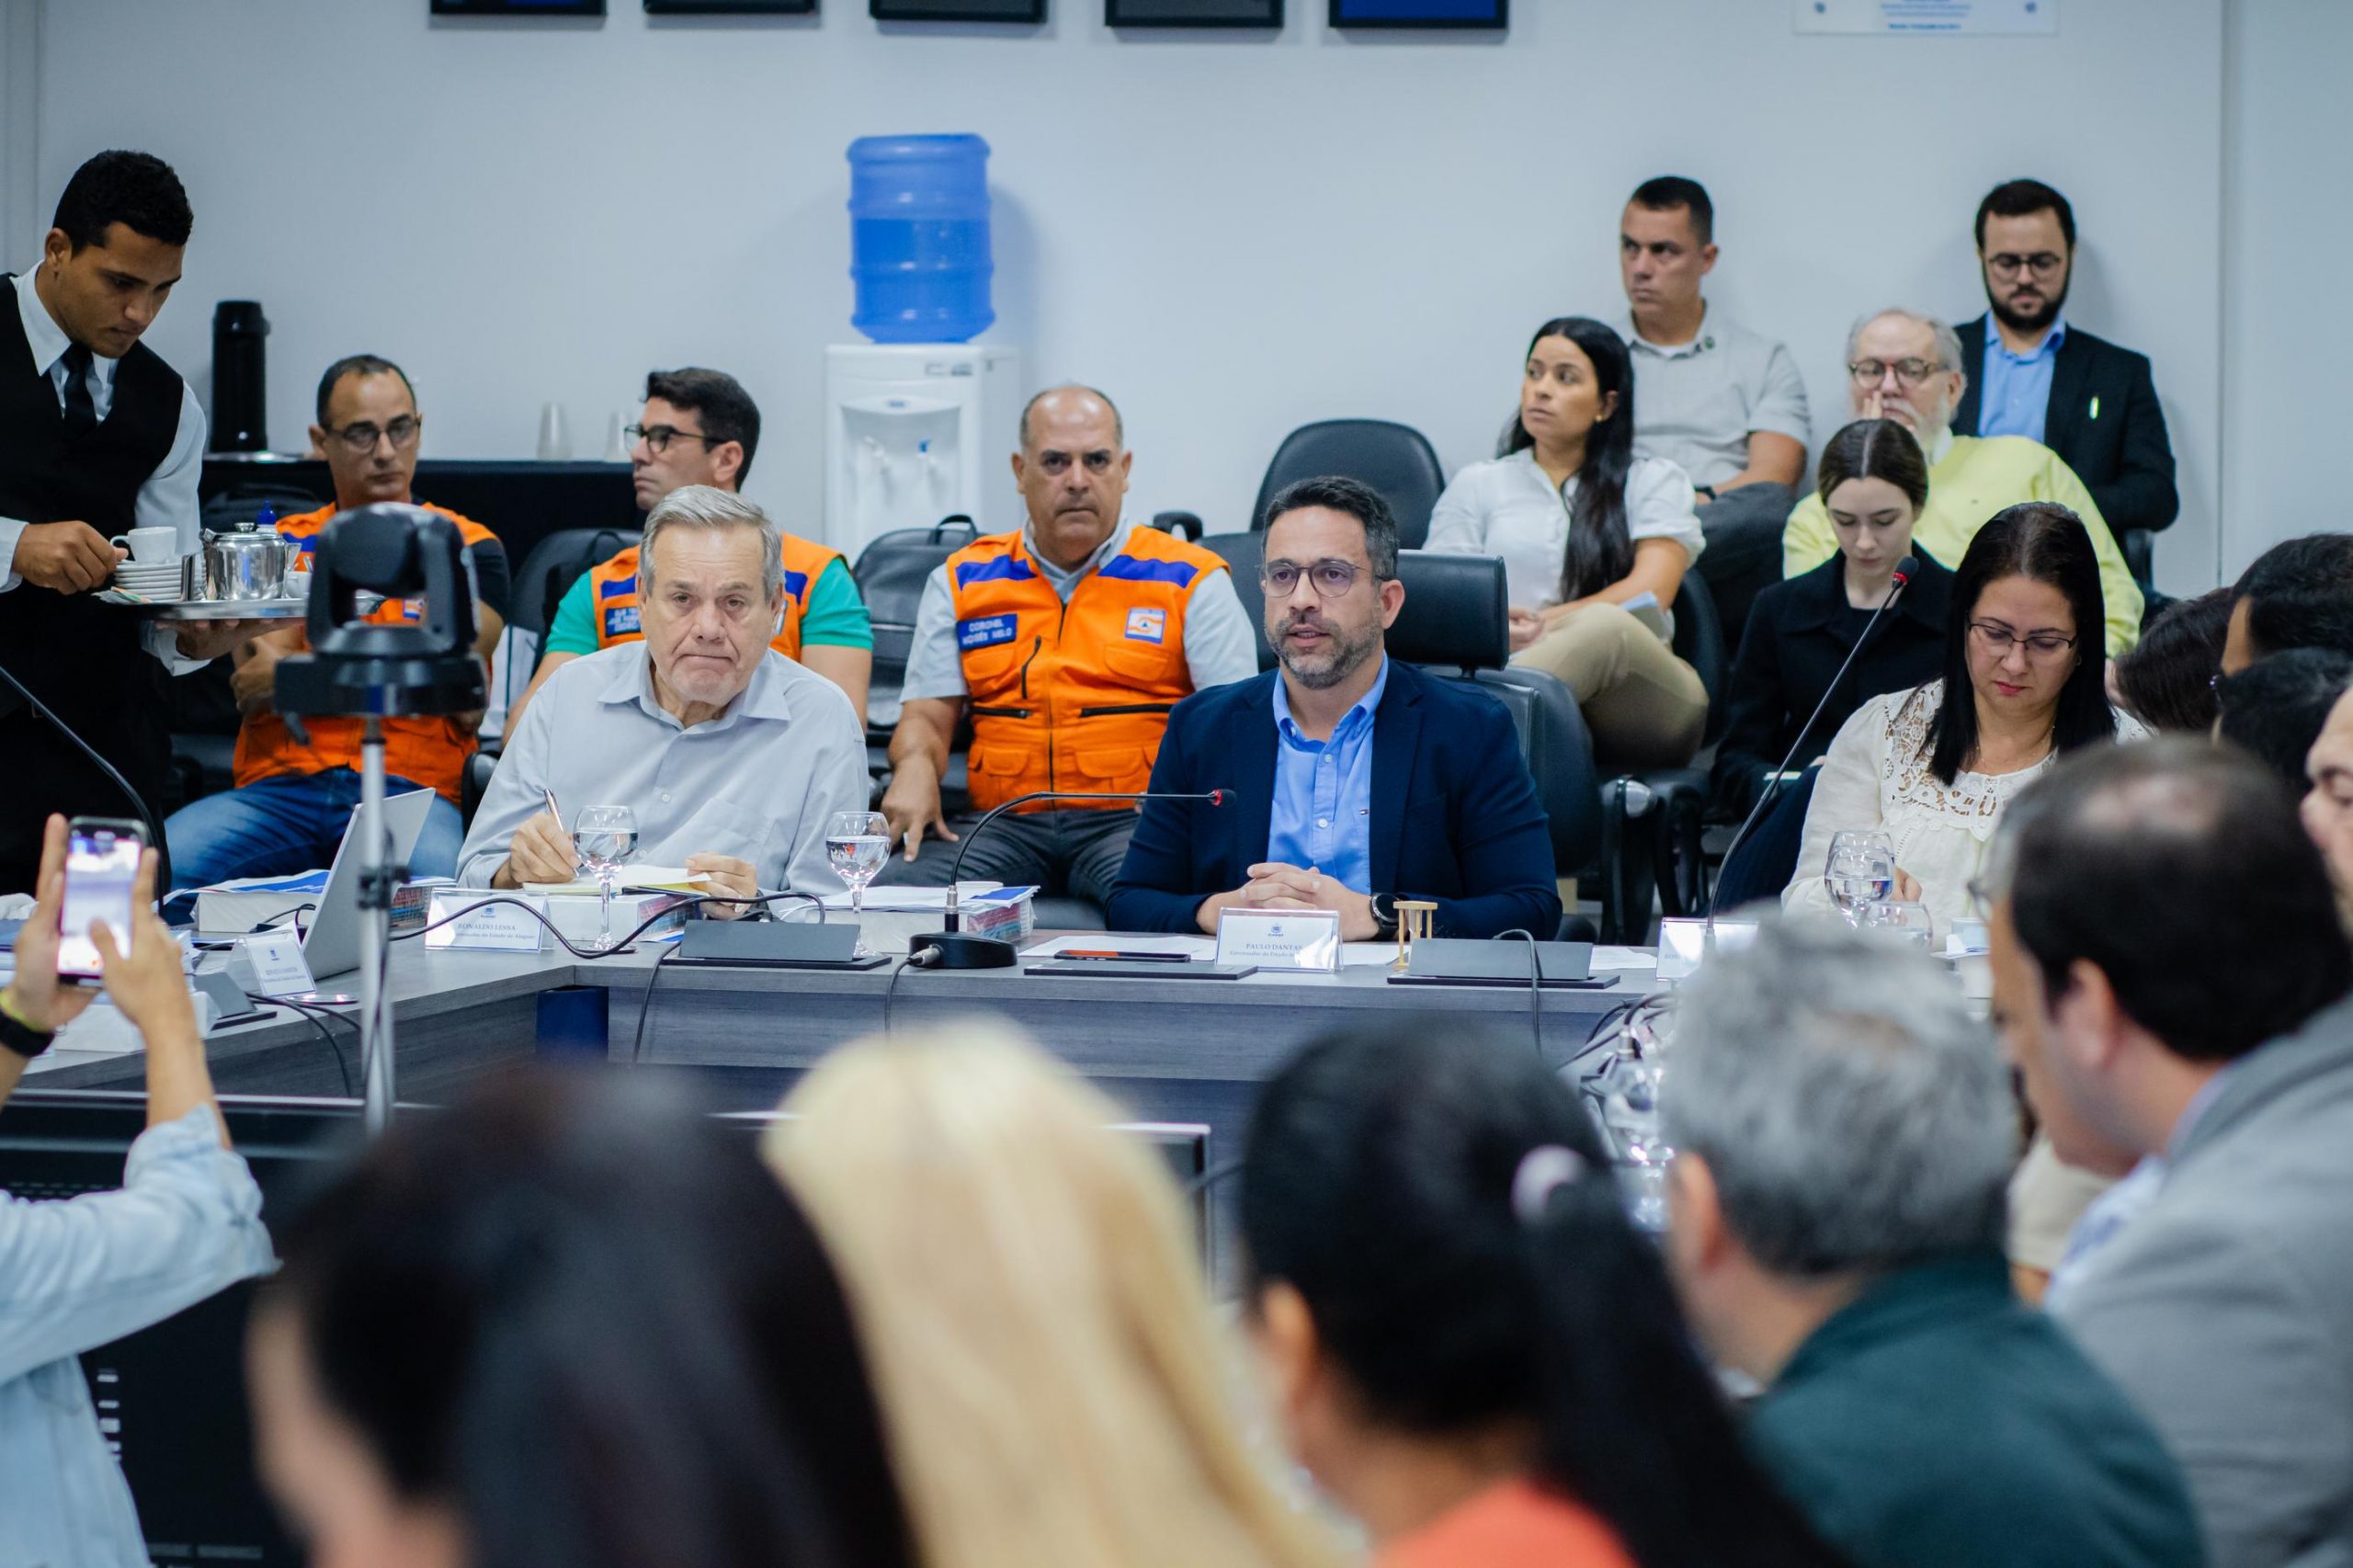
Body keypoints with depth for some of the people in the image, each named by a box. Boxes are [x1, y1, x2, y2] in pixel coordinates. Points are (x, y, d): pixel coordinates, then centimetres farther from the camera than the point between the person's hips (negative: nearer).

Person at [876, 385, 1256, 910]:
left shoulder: (1190, 581, 9)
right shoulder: (962, 581, 18)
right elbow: (927, 714, 15)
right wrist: (916, 766, -10)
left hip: (1133, 821, -2)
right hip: (1003, 823, 3)